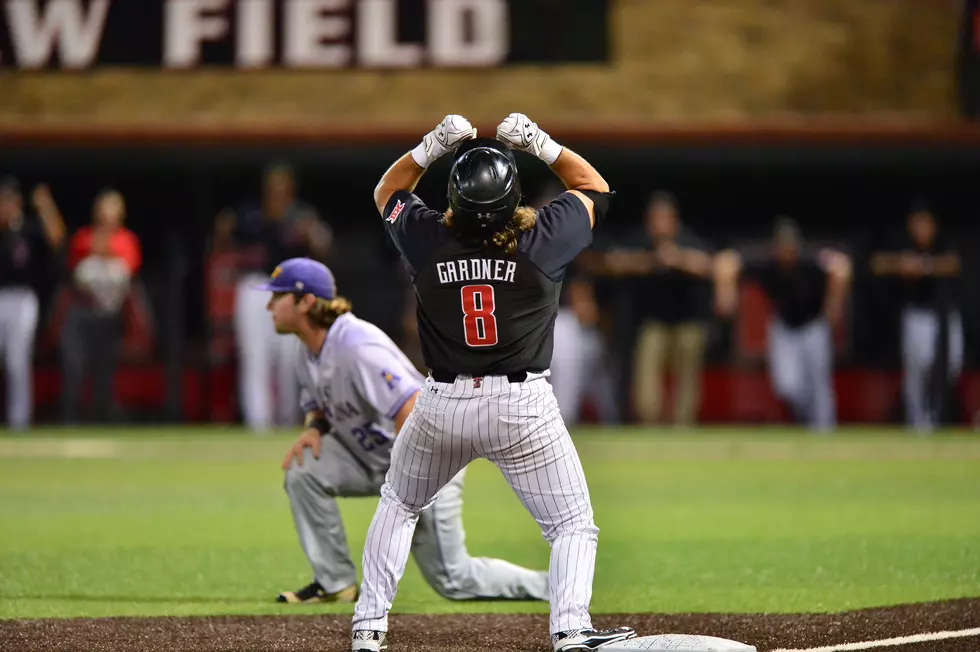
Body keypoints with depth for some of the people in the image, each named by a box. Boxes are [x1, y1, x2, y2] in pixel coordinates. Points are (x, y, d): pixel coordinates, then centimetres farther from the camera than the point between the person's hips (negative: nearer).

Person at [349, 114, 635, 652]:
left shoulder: (428, 240, -7)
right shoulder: (542, 241, -11)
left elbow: (387, 192, 15)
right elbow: (595, 189, 9)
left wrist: (432, 147, 6)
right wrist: (541, 145, 5)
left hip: (441, 405, 2)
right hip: (522, 405, -2)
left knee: (397, 505, 25)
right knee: (573, 524, 6)